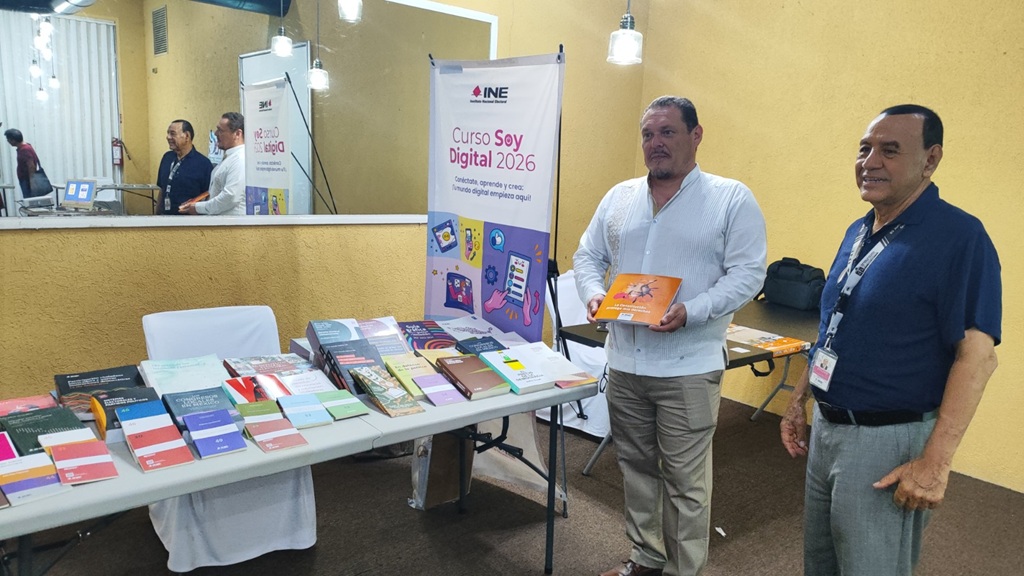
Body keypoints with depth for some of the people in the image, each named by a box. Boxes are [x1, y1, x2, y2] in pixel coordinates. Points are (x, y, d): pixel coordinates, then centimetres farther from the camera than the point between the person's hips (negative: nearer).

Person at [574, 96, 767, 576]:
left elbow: (747, 274, -9)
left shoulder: (732, 199, -4)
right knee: (636, 465, 17)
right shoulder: (619, 198, 10)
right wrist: (594, 294, -6)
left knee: (685, 479, 3)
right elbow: (588, 256, 15)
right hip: (623, 360, 5)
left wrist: (690, 312, -24)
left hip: (688, 366, -5)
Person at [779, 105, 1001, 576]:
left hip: (888, 440, -7)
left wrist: (935, 462, -24)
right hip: (826, 427, 8)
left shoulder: (958, 236, -15)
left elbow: (977, 354, -20)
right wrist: (799, 400, 15)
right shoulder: (858, 232, 8)